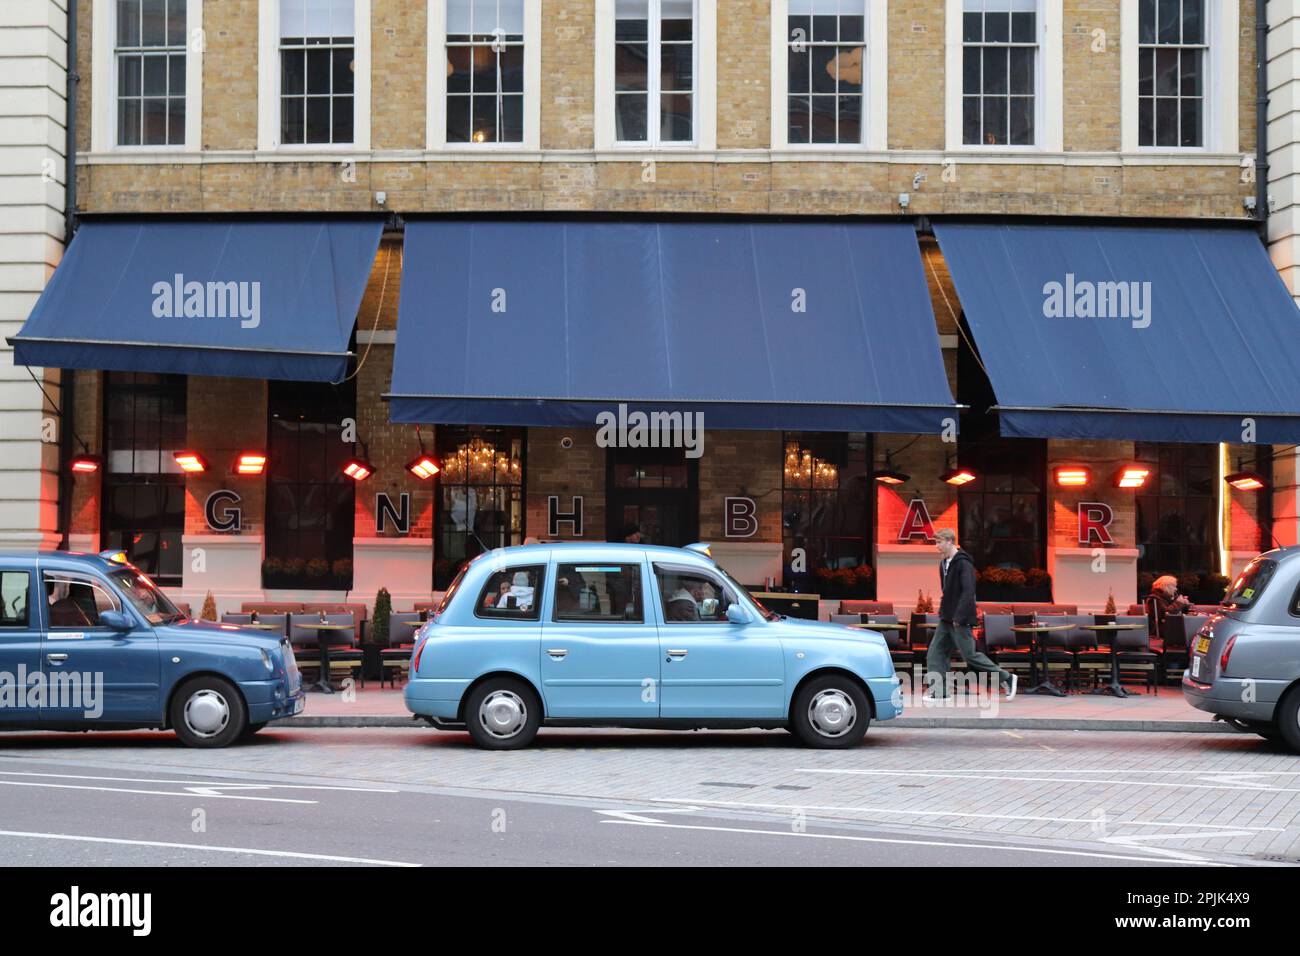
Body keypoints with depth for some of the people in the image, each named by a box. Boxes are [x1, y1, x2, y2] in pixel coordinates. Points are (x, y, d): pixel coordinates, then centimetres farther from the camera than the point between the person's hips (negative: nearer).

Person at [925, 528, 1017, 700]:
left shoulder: (963, 563, -15)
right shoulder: (944, 564, 14)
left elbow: (968, 592, -23)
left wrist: (959, 617, -26)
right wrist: (943, 611, 14)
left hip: (960, 620, -9)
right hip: (946, 619, 9)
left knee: (970, 655, -4)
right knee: (935, 654, 2)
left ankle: (1006, 678, 8)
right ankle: (939, 691, 3)